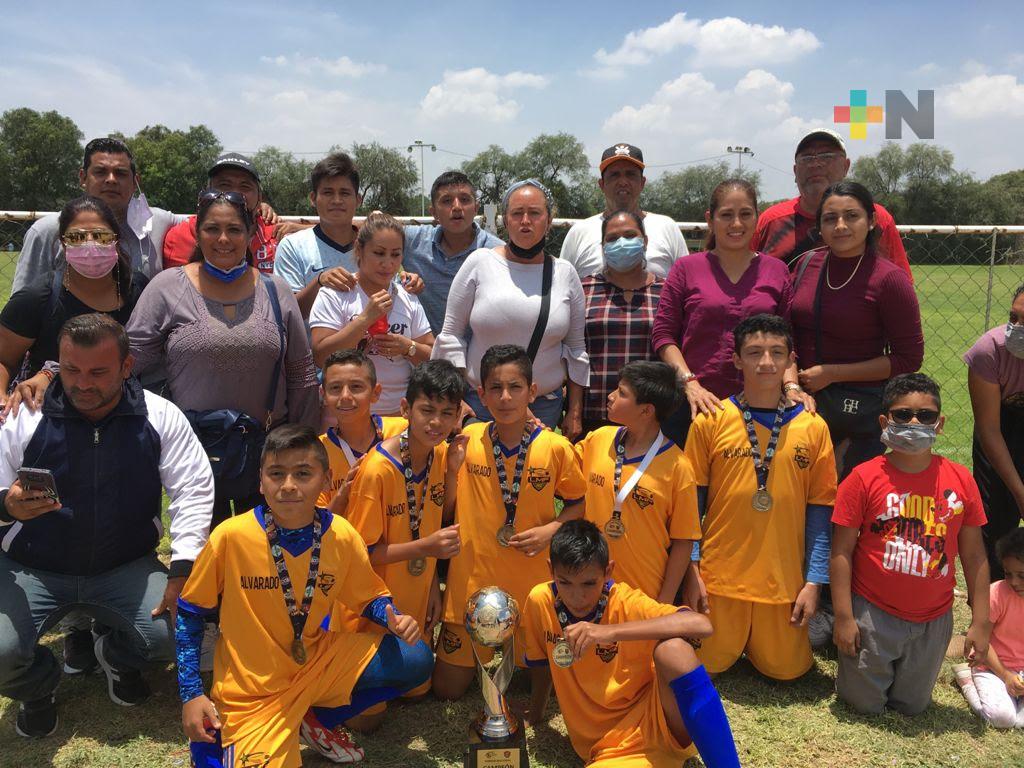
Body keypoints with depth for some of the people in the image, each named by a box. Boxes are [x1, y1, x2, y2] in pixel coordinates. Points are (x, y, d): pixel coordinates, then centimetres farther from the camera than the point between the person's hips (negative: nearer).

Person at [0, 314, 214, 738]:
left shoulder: (160, 417, -6)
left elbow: (194, 490, -7)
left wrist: (182, 572, -17)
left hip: (126, 567, 1)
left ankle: (119, 655, 19)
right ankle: (37, 685, 17)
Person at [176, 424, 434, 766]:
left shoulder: (342, 536, -11)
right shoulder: (231, 536, -19)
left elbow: (369, 596, 6)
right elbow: (190, 613, -5)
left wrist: (393, 618, -16)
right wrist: (191, 695, -8)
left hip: (318, 661, 4)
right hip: (252, 690, -3)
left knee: (416, 660, -9)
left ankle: (317, 720, 9)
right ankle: (213, 739, 11)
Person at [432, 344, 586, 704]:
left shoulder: (556, 448, -9)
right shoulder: (468, 439, -5)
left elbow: (580, 502, 4)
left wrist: (552, 528, -12)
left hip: (533, 583, -1)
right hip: (471, 580, 2)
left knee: (543, 684, 11)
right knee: (446, 688, 11)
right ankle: (478, 656, 40)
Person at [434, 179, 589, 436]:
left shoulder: (565, 274, 4)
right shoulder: (480, 263, -2)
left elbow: (576, 348, 8)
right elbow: (451, 335, 0)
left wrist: (575, 413, 6)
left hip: (545, 405, 2)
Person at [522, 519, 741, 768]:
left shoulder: (625, 602, -15)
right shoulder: (540, 601, -6)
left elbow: (701, 624, -31)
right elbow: (539, 663, 13)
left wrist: (611, 631, -36)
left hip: (659, 724, 0)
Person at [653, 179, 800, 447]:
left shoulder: (777, 271, 9)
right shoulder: (686, 268, 4)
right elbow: (663, 334, 0)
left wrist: (791, 386, -6)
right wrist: (690, 383, -10)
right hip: (693, 405, -1)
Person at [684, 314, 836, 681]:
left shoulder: (813, 428, -2)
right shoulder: (710, 421, -5)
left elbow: (820, 509, 1)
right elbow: (692, 502, -1)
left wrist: (814, 581, -2)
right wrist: (691, 571, -5)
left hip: (784, 580, 1)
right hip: (720, 575, -1)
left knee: (786, 669, 8)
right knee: (709, 663, 6)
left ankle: (765, 638, 38)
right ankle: (729, 635, 37)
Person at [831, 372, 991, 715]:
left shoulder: (960, 479, -5)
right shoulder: (864, 478, -14)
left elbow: (974, 555, 1)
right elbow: (842, 551, -10)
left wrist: (980, 622, 2)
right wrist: (844, 617, -11)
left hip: (934, 620, 3)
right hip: (873, 615, -3)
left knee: (913, 705, 19)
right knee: (865, 704, 11)